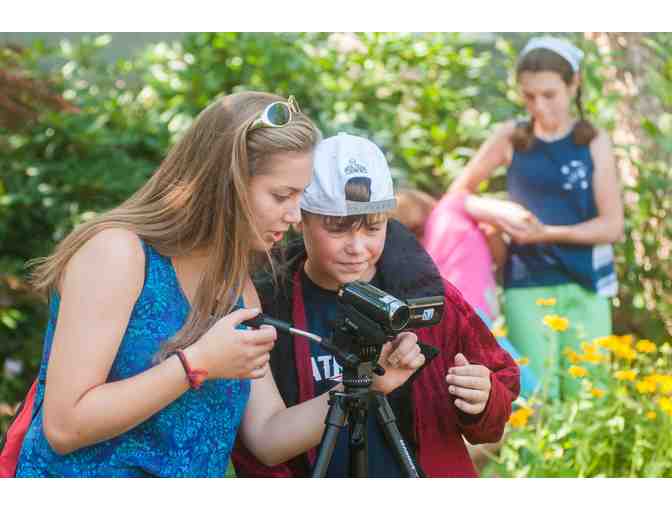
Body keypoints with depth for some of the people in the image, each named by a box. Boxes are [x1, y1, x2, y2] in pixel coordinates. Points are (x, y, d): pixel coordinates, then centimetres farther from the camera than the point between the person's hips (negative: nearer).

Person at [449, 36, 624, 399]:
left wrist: (547, 233, -16)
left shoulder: (594, 142, -1)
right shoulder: (511, 138, 3)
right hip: (527, 286, 0)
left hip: (586, 285, 0)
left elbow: (612, 226, -6)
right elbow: (462, 189, 17)